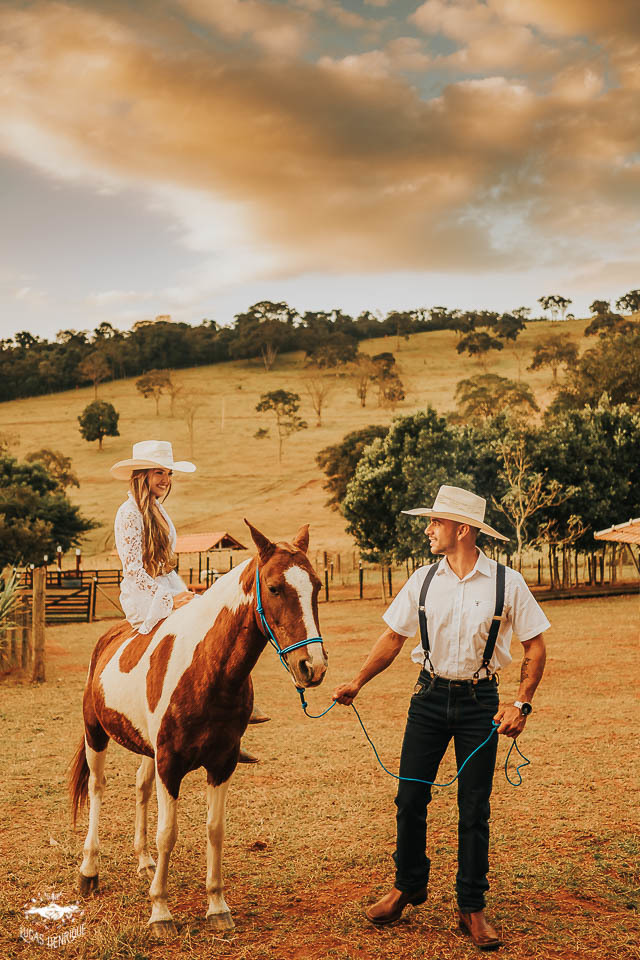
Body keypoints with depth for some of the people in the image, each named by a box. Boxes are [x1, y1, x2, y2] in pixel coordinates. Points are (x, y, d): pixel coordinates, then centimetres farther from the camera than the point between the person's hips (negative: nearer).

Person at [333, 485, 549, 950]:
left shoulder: (507, 582, -8)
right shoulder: (423, 580, 0)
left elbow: (535, 646, -2)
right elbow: (393, 636, 5)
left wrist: (521, 704, -12)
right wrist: (358, 682, -6)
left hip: (479, 701, -3)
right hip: (430, 697, 3)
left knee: (474, 809, 2)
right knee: (410, 798, 6)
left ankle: (473, 908, 17)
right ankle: (409, 885, 28)